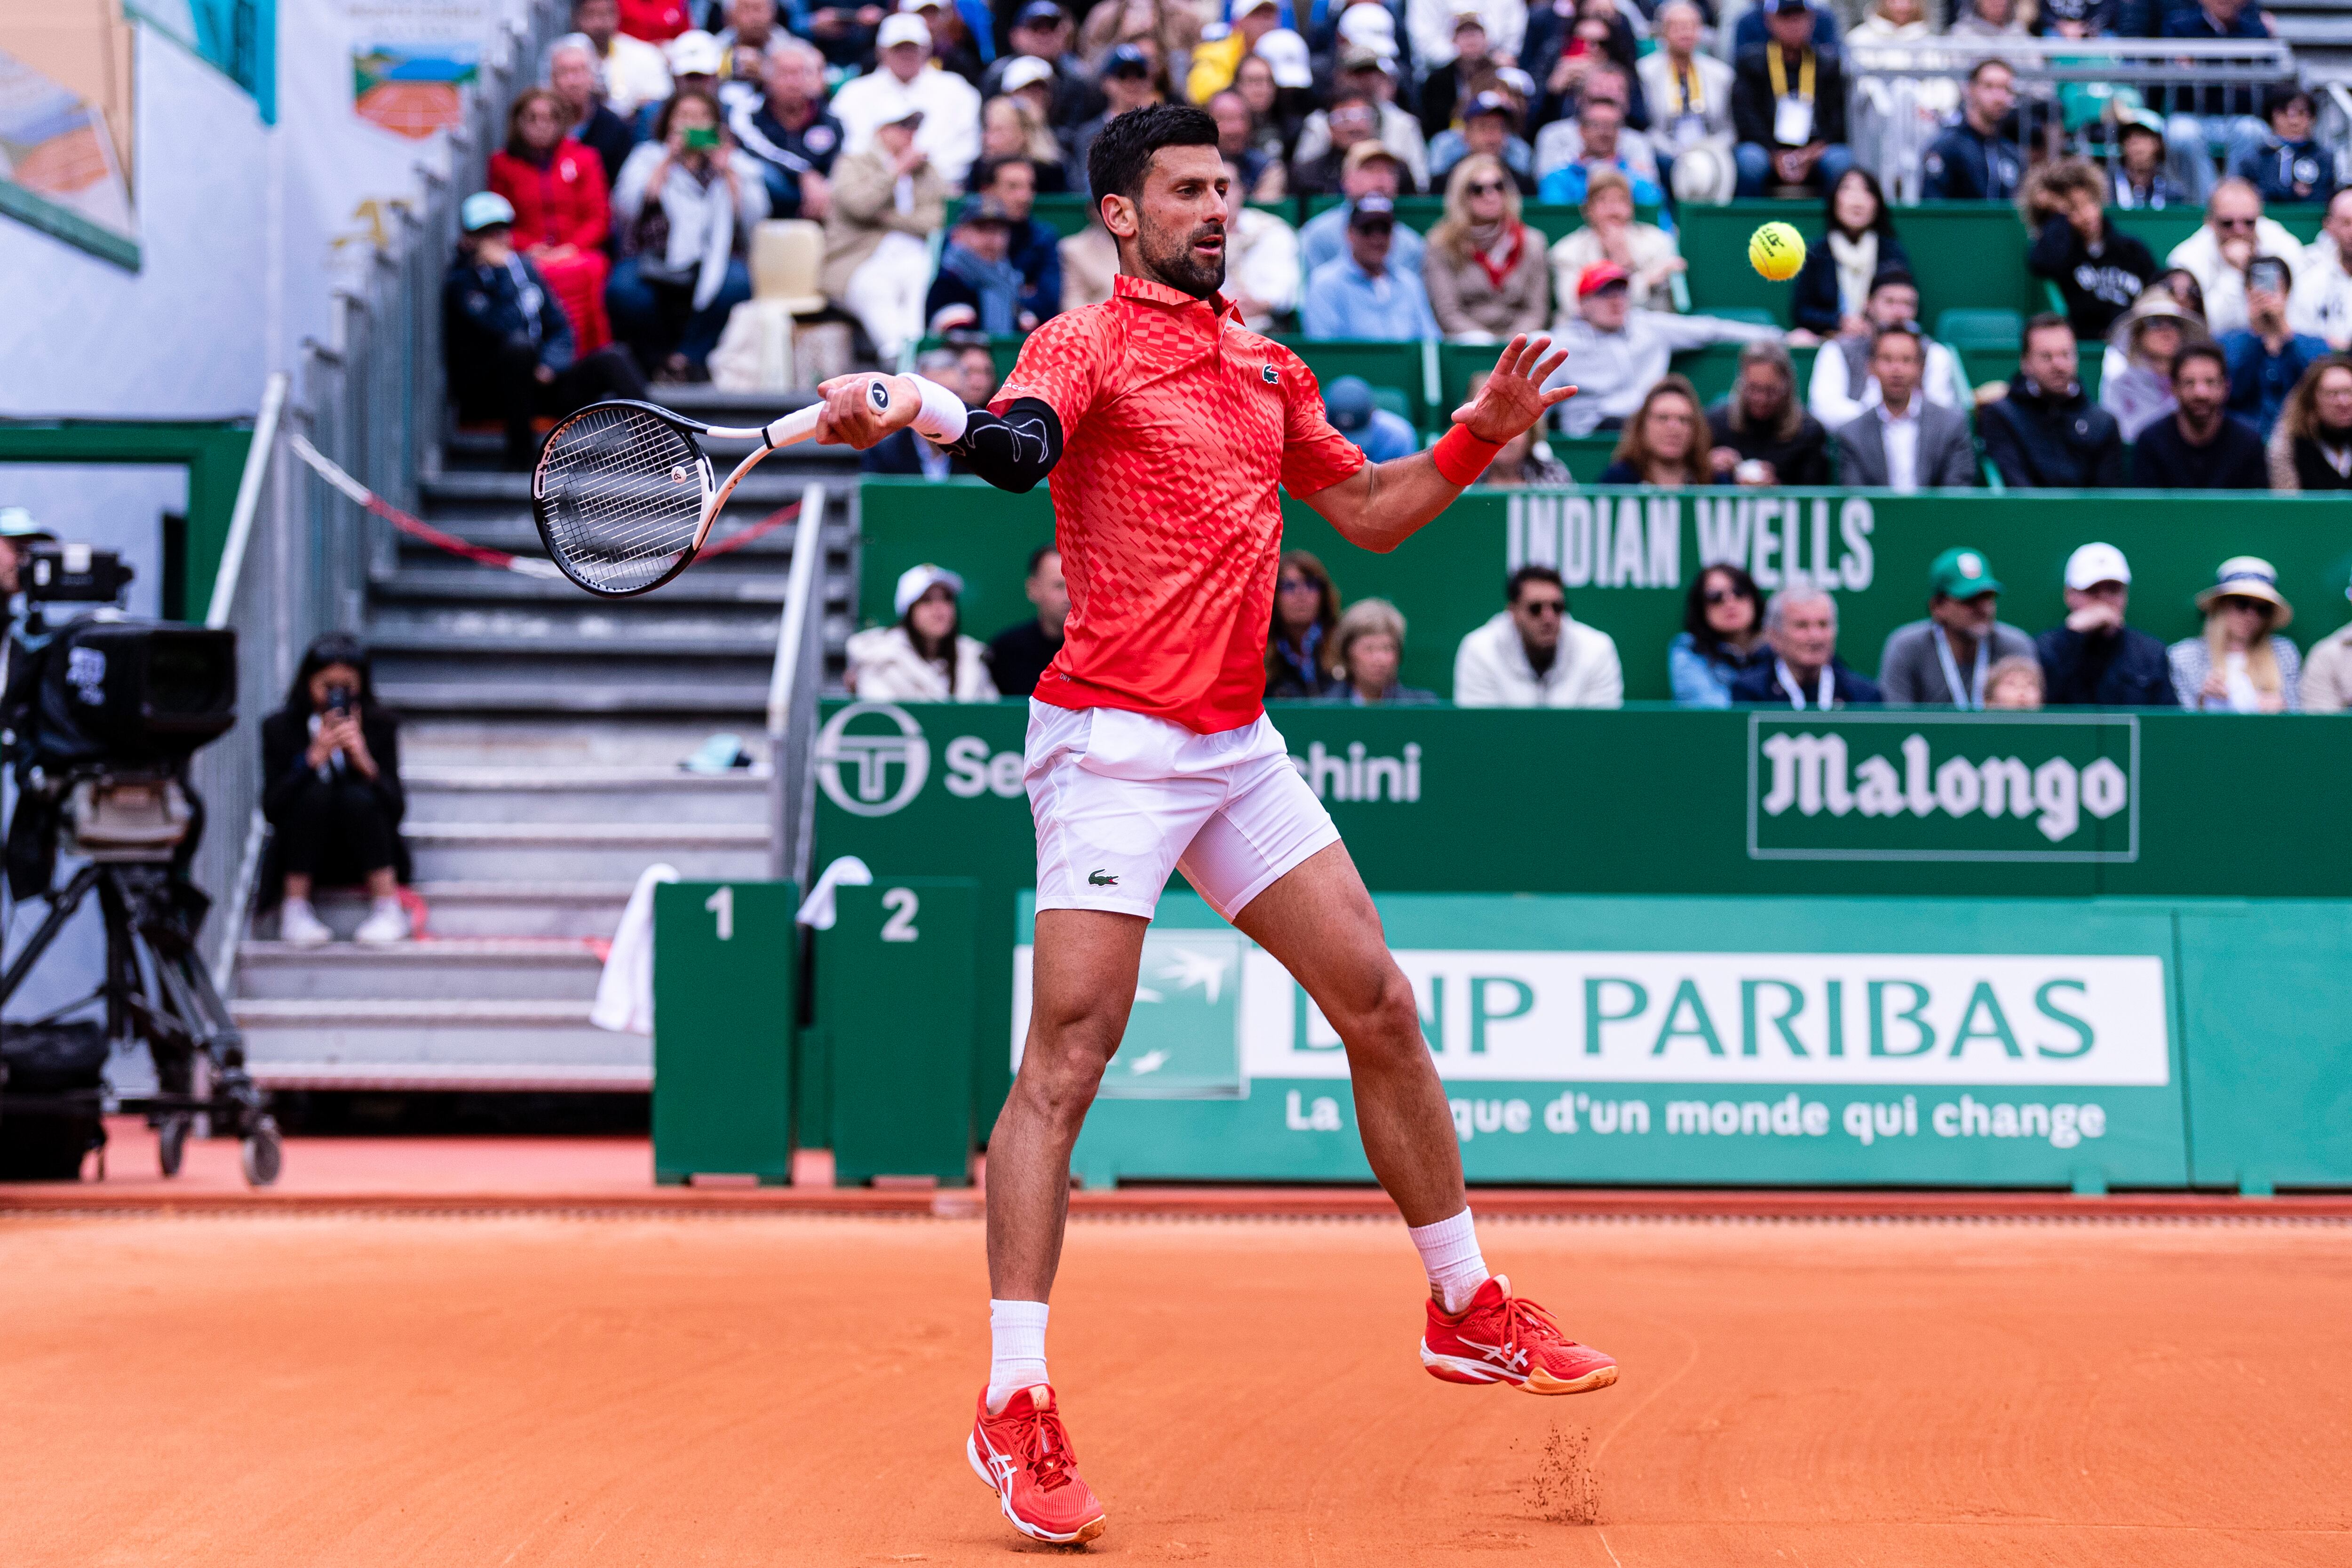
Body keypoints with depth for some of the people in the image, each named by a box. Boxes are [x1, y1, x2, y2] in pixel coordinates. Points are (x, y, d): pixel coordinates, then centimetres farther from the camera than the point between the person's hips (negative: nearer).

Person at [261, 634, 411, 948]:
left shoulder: (380, 724, -3)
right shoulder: (280, 728, -4)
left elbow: (396, 810, -10)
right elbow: (270, 810, -14)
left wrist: (364, 760, -26)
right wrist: (314, 757, -24)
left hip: (364, 858, 0)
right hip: (302, 862, 0)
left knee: (357, 796, -27)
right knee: (316, 791, -27)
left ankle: (388, 909, -21)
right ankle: (295, 909, -20)